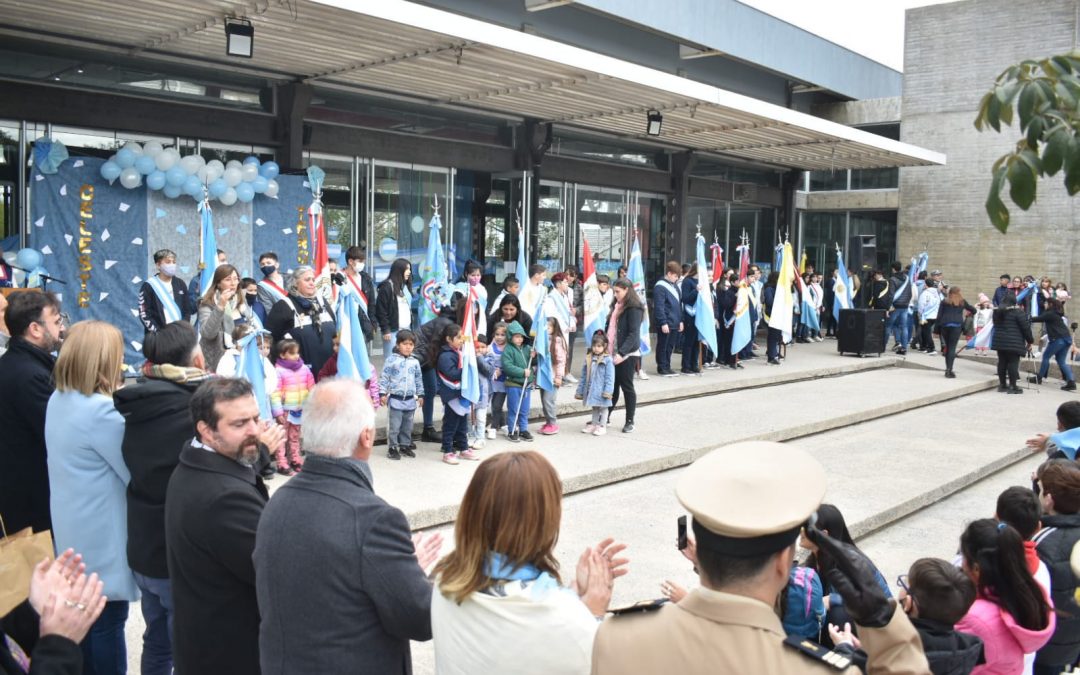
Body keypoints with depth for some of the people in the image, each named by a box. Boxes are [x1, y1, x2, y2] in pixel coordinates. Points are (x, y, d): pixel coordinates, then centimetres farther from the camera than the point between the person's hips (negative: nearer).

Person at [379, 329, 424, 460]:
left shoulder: (415, 361, 7)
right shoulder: (392, 360, -6)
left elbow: (419, 379, 15)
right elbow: (384, 377, -5)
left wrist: (420, 394, 15)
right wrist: (382, 393, -10)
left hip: (410, 399, 4)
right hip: (395, 399, -4)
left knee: (407, 425, 13)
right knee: (394, 425, -1)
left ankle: (405, 445, 25)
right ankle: (392, 447, 8)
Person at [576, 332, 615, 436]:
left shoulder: (607, 360, -12)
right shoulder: (589, 359, 4)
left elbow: (609, 377, -14)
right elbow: (584, 376, 9)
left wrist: (608, 391, -20)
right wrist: (580, 391, 10)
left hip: (601, 391, -5)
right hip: (591, 390, 5)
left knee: (603, 408, 8)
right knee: (594, 407, 18)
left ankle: (602, 426, 15)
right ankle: (593, 424, 29)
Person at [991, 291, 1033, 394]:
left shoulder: (997, 311, 11)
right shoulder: (1018, 311, -10)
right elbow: (1025, 327, -8)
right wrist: (1030, 340, 2)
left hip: (999, 341, 6)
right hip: (1013, 342, -6)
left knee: (1002, 362, 11)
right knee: (1013, 363, -3)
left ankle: (1002, 385, 15)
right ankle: (1012, 386, -2)